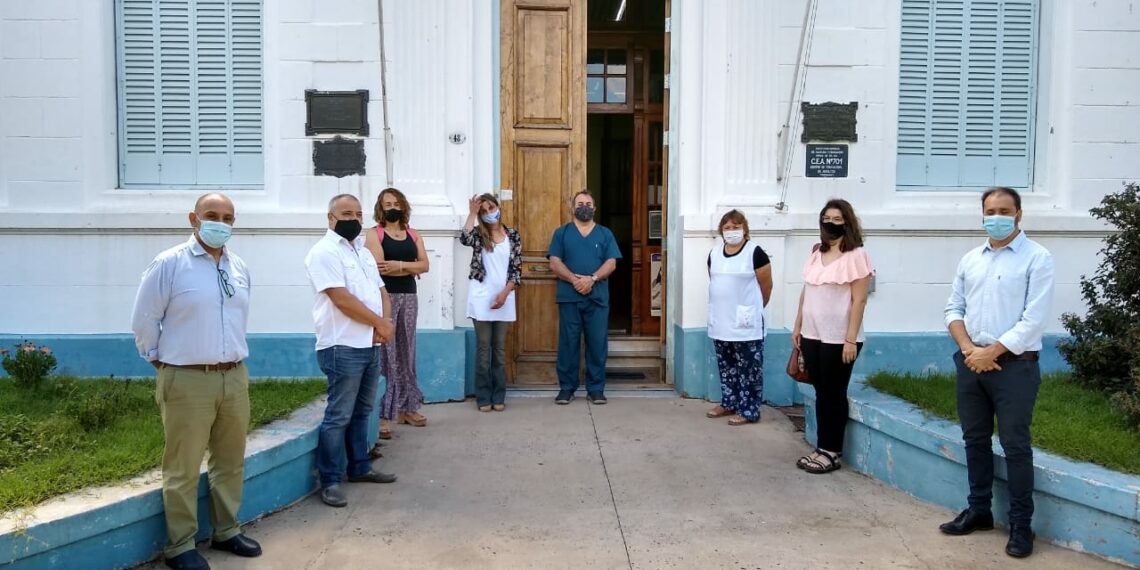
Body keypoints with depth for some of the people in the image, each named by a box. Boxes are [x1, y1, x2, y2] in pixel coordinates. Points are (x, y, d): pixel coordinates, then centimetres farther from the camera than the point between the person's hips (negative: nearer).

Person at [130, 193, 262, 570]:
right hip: (187, 381, -6)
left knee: (230, 461, 15)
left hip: (235, 377, 6)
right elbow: (144, 320, -3)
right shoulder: (169, 264, -8)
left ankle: (226, 531, 31)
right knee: (183, 468, 3)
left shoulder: (239, 268, 9)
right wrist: (160, 359, 3)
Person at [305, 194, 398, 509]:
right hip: (343, 348, -8)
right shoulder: (325, 252, -11)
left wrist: (384, 323, -5)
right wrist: (381, 323, -13)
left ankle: (360, 468, 28)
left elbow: (381, 292, 15)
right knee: (338, 416, -3)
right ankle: (330, 481, 6)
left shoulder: (363, 252, 16)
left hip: (370, 346, 9)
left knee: (362, 412, 17)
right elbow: (342, 299, -20)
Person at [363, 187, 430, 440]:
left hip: (409, 297, 5)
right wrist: (411, 268, -4)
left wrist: (398, 265, -11)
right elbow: (380, 267, -13)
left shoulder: (413, 235, 16)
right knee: (384, 355, -9)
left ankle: (405, 407, 19)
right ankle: (381, 414, -8)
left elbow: (425, 265, 3)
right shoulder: (374, 234, 1)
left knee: (406, 354, 10)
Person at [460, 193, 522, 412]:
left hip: (504, 299, 2)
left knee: (500, 349, 8)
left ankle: (498, 397, 15)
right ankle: (483, 398, 9)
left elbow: (517, 269, 3)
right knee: (483, 349, 2)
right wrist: (472, 213, -18)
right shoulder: (478, 234, 2)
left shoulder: (513, 235, 6)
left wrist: (504, 293, -8)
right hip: (481, 299, -2)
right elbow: (464, 239, -23)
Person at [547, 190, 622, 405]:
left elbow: (611, 263, 0)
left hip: (598, 297, 1)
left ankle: (596, 389, 12)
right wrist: (574, 279, -17)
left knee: (597, 343, 3)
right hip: (569, 297, -1)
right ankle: (566, 387, 12)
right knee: (568, 343, 3)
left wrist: (592, 279, -16)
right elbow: (555, 263, -1)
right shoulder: (561, 233, 8)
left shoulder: (605, 233, 10)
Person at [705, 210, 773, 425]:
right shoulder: (714, 254, 8)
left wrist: (753, 309, 9)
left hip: (746, 324, -6)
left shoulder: (755, 252, -9)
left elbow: (766, 286, -3)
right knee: (726, 367, 15)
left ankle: (749, 411, 8)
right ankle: (728, 403, 28)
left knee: (748, 369, 0)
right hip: (720, 322, 6)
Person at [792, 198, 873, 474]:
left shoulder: (856, 255, -10)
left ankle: (832, 452, 15)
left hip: (838, 338, -6)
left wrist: (851, 340, -16)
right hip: (812, 335, 6)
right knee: (821, 393, 12)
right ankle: (821, 448, 21)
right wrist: (797, 327, 13)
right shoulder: (816, 253, 10)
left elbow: (859, 301, -13)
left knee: (834, 394, 4)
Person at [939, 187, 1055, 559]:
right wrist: (969, 349, -6)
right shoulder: (970, 259, 11)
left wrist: (990, 352, -14)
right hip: (970, 363, 5)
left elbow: (1034, 319, -13)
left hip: (1013, 365, -5)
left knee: (1015, 445, 1)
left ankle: (1021, 524, 12)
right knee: (975, 440, 13)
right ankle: (979, 510, 26)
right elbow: (954, 309, 10)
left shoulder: (1037, 258, -6)